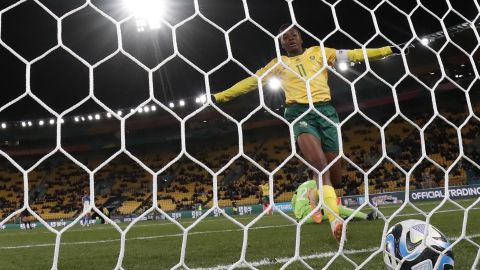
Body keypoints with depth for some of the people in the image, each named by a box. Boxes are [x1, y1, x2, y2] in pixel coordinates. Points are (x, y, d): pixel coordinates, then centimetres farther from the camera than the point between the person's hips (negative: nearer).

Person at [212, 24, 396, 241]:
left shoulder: (318, 52, 20)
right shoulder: (278, 64, 20)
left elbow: (353, 55, 17)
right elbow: (250, 82, 22)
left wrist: (389, 49, 13)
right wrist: (219, 97, 19)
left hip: (326, 110, 2)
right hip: (299, 113, -2)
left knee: (335, 178, -2)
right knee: (321, 166, -27)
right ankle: (335, 220, -33)